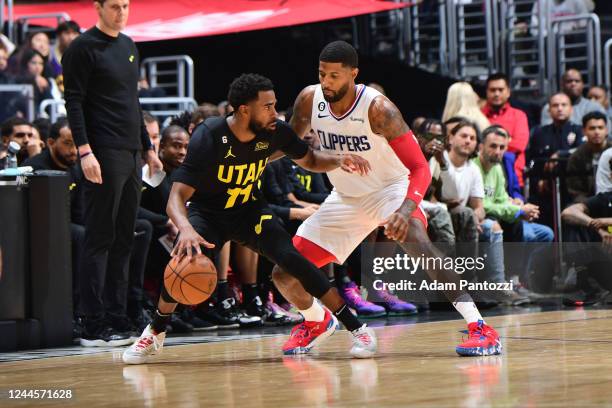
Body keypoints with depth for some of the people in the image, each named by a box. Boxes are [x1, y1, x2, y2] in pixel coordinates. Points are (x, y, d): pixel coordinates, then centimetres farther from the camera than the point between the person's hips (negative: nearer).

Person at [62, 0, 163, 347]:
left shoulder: (129, 46, 18)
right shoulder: (84, 48, -6)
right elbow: (74, 102, -12)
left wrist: (148, 148, 22)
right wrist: (84, 151, -20)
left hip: (132, 155, 8)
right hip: (104, 156, -8)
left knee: (125, 240, 8)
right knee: (101, 240, -7)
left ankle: (119, 318, 11)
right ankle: (94, 327, -6)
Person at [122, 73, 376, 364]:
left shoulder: (275, 131, -17)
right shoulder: (208, 138, -30)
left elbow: (310, 160, 4)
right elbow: (177, 196, -34)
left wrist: (338, 160, -19)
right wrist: (185, 229, -56)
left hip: (249, 209, 3)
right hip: (207, 212, -2)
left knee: (293, 259, -18)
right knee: (185, 260, -29)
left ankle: (357, 327, -8)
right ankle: (154, 334, -3)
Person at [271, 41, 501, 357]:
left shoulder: (378, 108, -26)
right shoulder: (310, 100, -12)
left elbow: (419, 168, -29)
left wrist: (406, 209, -47)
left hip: (391, 188, -5)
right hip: (345, 198, 5)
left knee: (415, 240, -37)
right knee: (284, 275, 0)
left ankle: (479, 327, -36)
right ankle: (315, 321, 35)